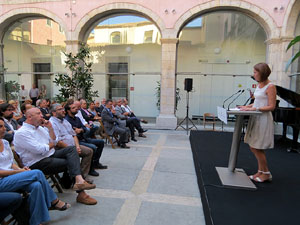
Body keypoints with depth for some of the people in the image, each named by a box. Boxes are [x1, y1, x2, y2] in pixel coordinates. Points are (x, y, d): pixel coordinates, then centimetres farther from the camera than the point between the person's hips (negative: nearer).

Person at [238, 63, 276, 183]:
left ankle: (266, 174, 16)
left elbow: (271, 106, -16)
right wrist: (248, 106, 4)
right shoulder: (259, 85, 12)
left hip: (263, 119, -8)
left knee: (258, 148, -2)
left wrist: (255, 108, -21)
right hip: (255, 118, 9)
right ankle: (260, 171, 26)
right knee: (253, 147, 12)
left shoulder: (270, 87, -12)